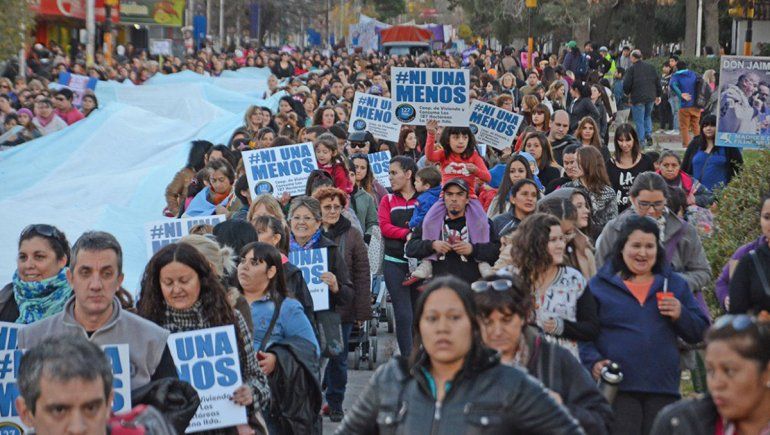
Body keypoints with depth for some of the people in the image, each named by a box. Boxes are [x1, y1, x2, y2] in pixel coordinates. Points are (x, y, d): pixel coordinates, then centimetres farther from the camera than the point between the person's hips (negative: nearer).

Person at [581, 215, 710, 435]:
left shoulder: (675, 284, 17)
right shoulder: (599, 285, 8)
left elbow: (700, 332, 16)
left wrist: (680, 315, -4)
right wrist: (593, 361, -15)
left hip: (663, 389, 3)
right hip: (617, 389, -3)